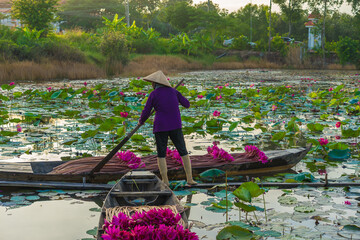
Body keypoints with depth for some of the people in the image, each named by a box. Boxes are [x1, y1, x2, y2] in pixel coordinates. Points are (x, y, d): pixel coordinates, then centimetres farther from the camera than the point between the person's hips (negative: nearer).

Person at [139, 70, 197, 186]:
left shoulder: (153, 94, -4)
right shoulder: (173, 91, 5)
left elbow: (146, 113, -1)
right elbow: (187, 104, 10)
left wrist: (141, 121, 20)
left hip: (160, 127, -2)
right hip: (175, 127, 2)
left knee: (161, 155, 10)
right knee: (183, 152, 11)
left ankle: (165, 181, 5)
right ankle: (189, 179, 6)